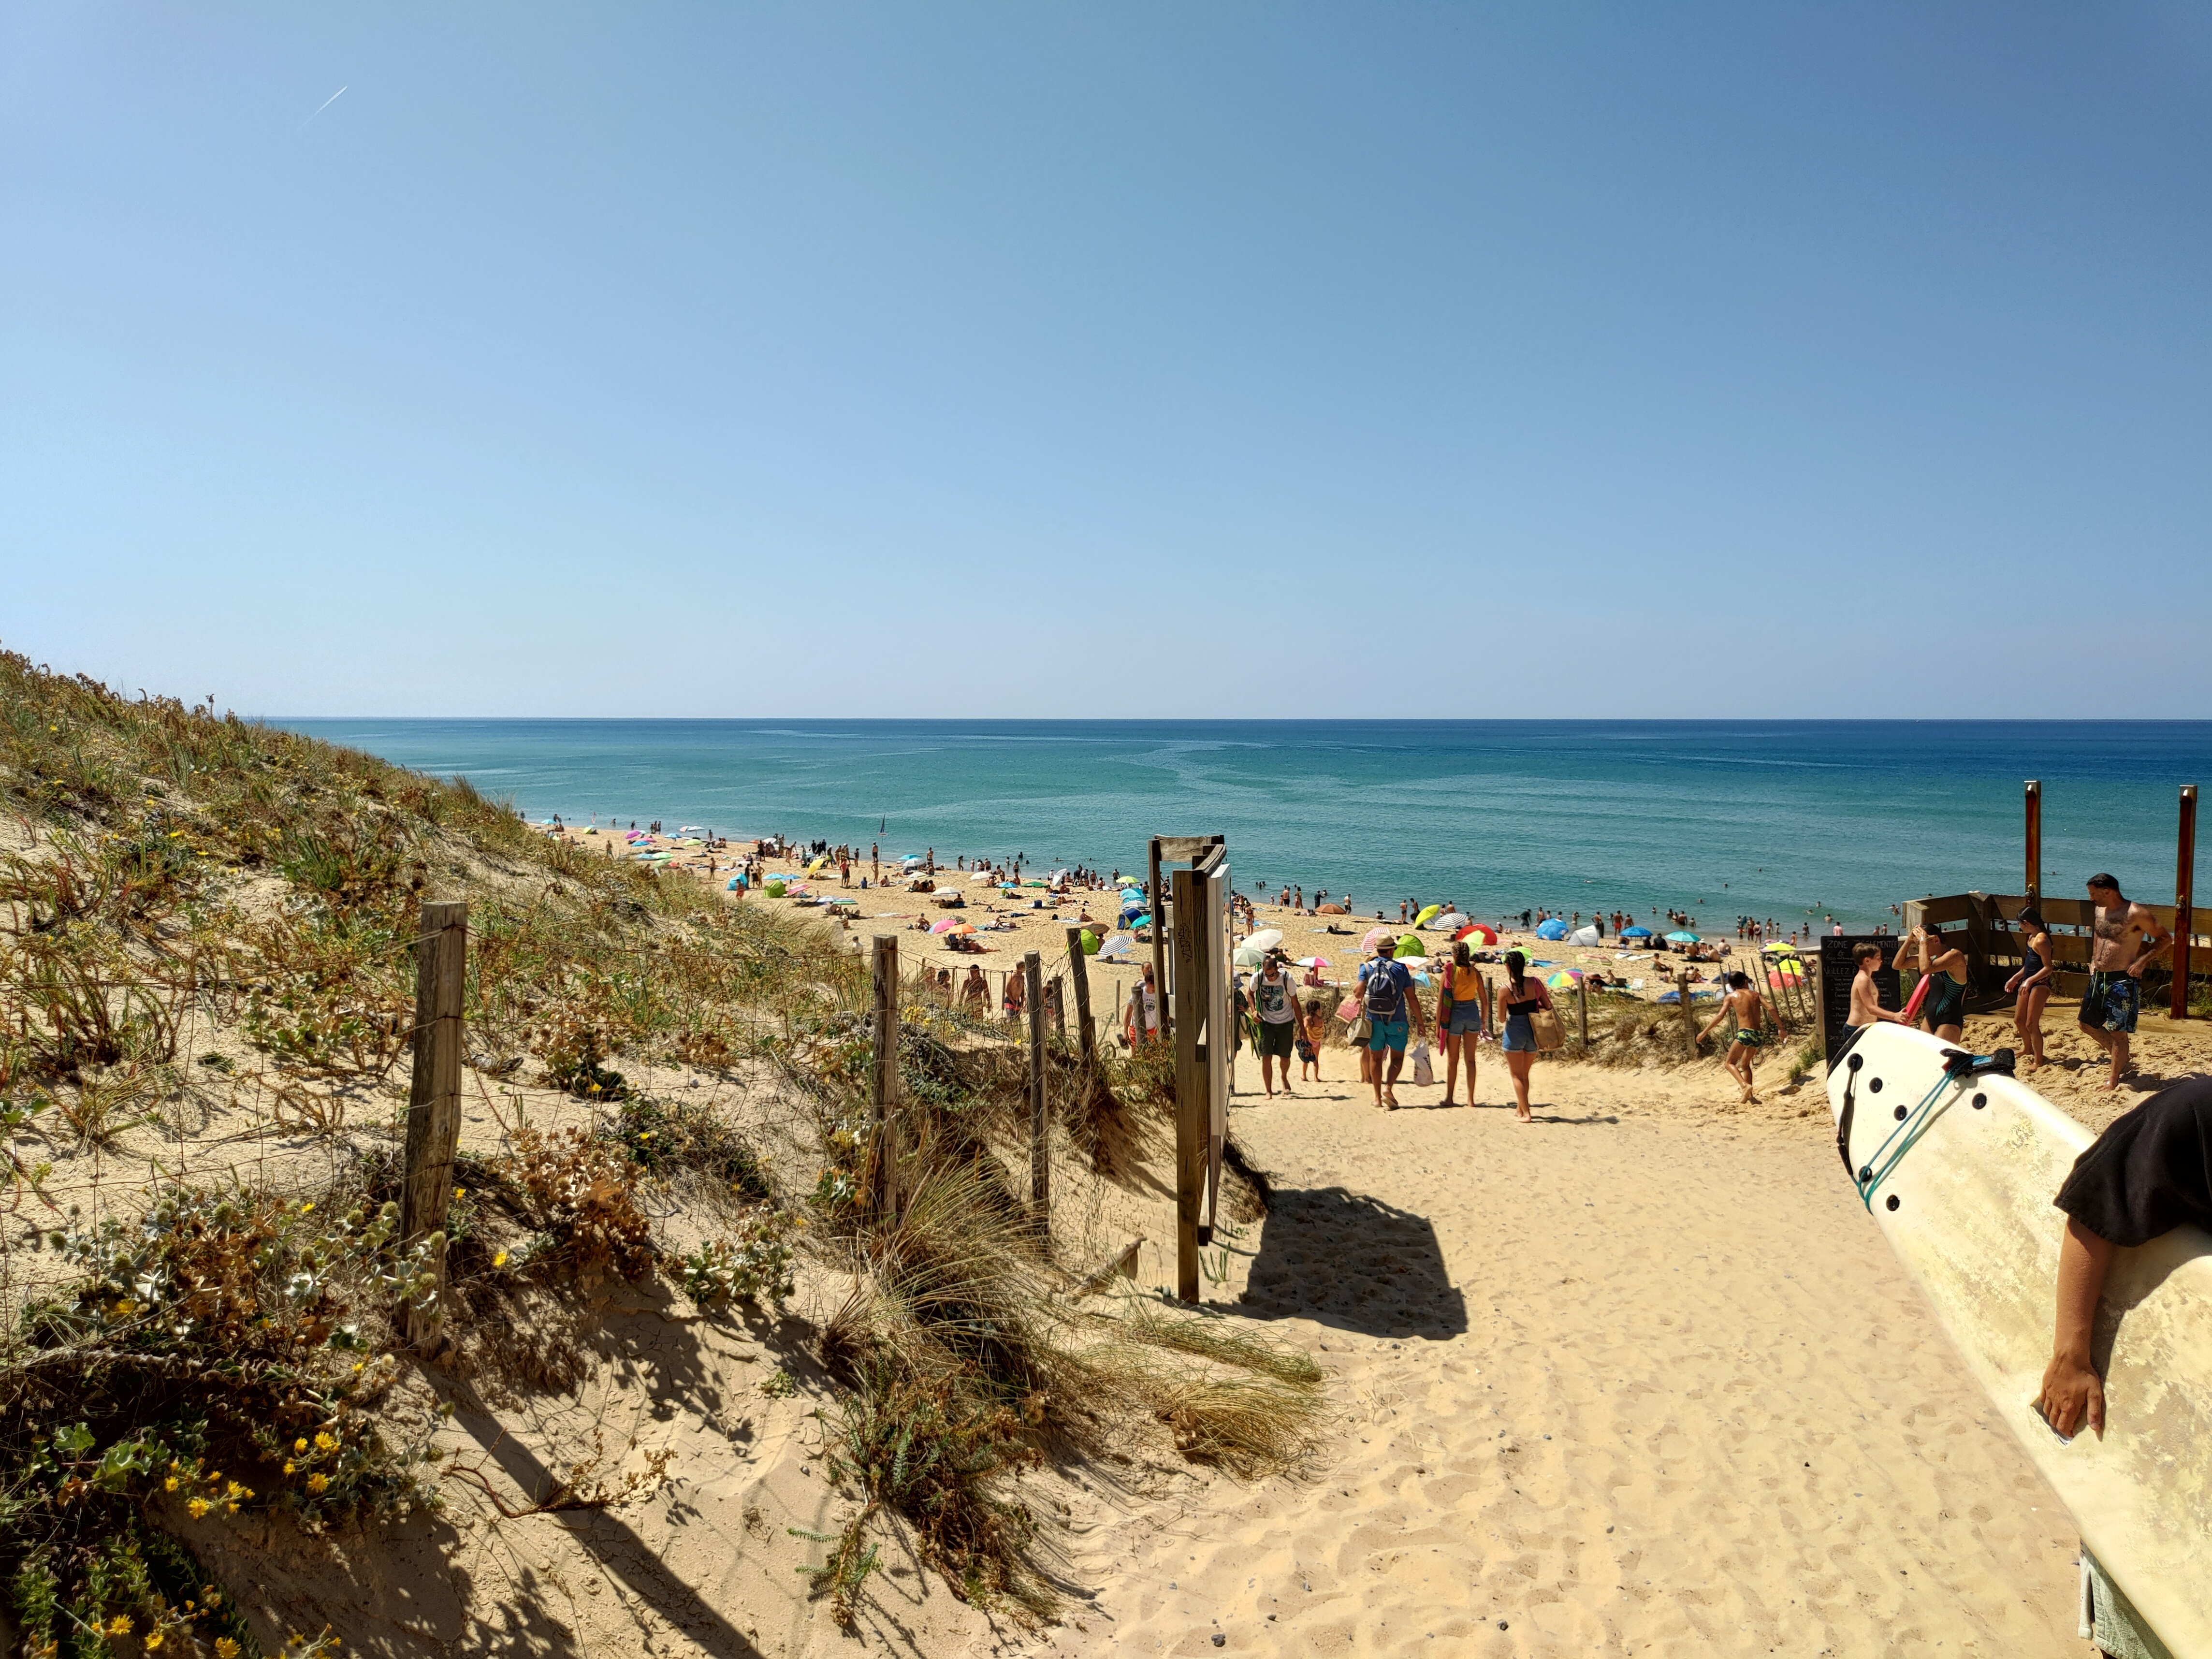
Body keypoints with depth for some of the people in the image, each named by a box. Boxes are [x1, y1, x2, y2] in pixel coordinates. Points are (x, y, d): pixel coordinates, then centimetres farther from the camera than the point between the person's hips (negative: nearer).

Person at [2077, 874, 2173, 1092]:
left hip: (2122, 982, -8)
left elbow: (2165, 938, -10)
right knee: (2088, 1023, 16)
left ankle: (2113, 1082, 8)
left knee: (2118, 1032, -2)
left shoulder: (2136, 914, -15)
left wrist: (2142, 961, -19)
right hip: (2099, 978, 8)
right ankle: (2121, 1060, 33)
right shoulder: (2100, 911, 8)